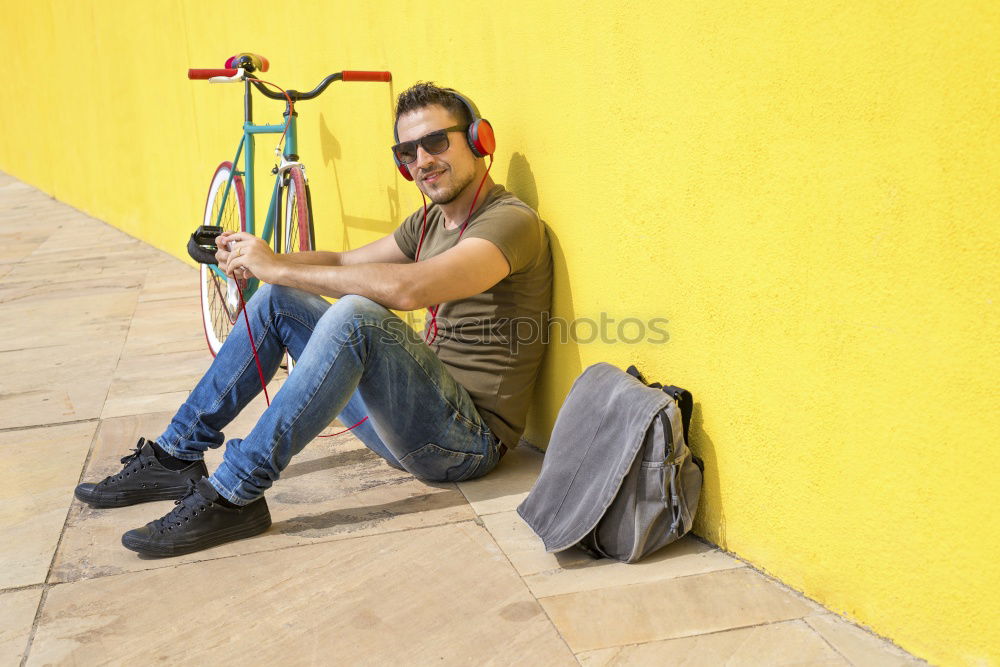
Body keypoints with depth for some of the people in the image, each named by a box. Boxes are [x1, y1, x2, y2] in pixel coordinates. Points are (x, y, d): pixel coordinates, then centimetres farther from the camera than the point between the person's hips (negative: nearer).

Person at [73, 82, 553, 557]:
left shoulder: (511, 222, -15)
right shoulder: (430, 220, 14)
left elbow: (407, 289, -31)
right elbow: (344, 263, 15)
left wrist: (279, 268, -22)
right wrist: (257, 261, -5)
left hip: (470, 438, -8)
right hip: (412, 414, 8)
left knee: (356, 315, -33)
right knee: (277, 299, 4)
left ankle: (234, 495, -25)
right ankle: (176, 456, 8)